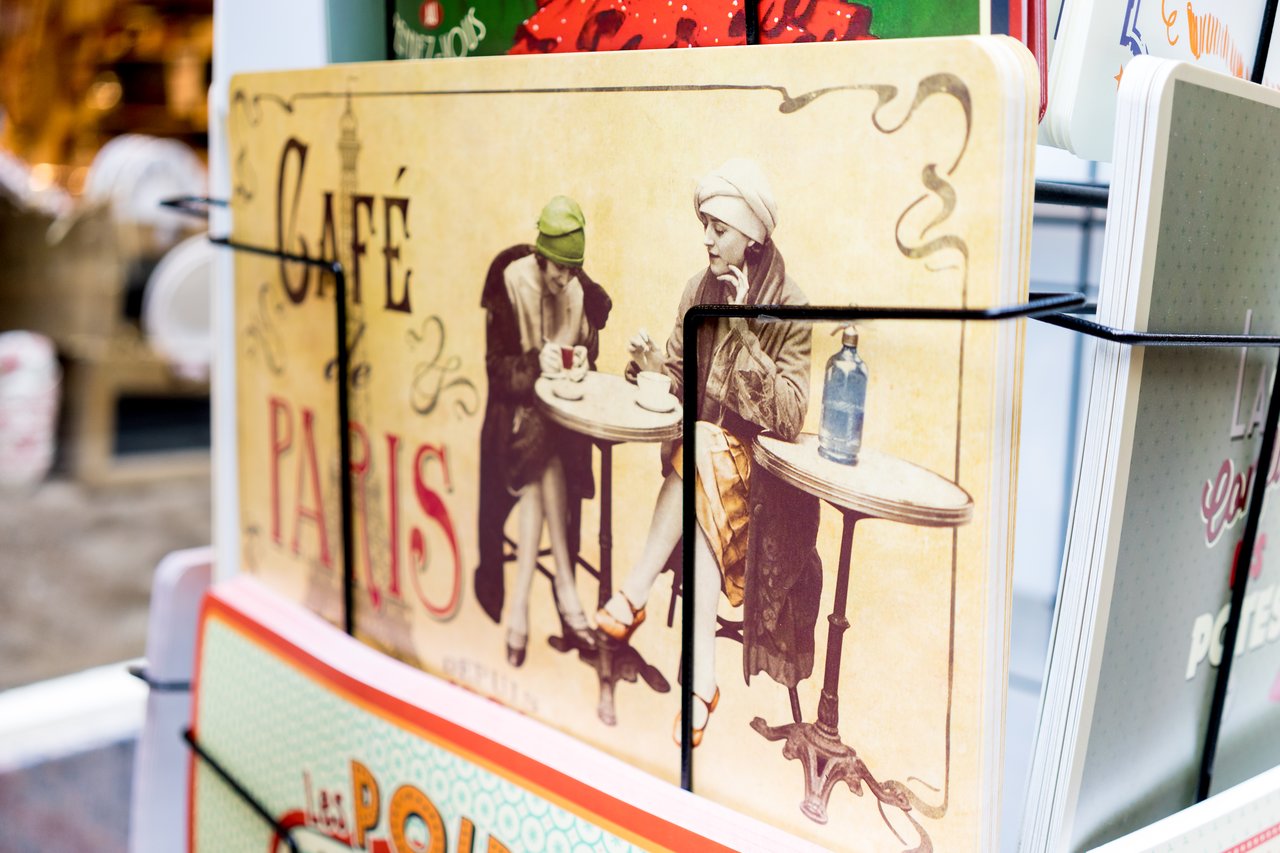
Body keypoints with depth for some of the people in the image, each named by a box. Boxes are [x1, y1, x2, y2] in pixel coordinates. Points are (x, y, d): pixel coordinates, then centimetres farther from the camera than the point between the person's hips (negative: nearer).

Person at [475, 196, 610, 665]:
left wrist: (581, 363, -14)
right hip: (515, 403, -2)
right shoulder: (510, 282, -11)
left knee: (548, 460, -27)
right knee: (542, 453, -30)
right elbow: (496, 364, -9)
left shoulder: (583, 293, 0)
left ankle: (521, 602, -27)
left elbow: (590, 354, 9)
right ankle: (565, 588, -26)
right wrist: (536, 365, -26)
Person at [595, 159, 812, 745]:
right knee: (699, 505, -29)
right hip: (695, 445, 3)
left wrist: (743, 333, -23)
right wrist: (651, 365, -15)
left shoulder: (788, 307, -10)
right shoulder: (699, 290, 5)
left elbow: (789, 416, -18)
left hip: (754, 456, -3)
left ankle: (633, 597, -27)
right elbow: (679, 378, 9)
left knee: (698, 451, -34)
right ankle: (701, 679, -36)